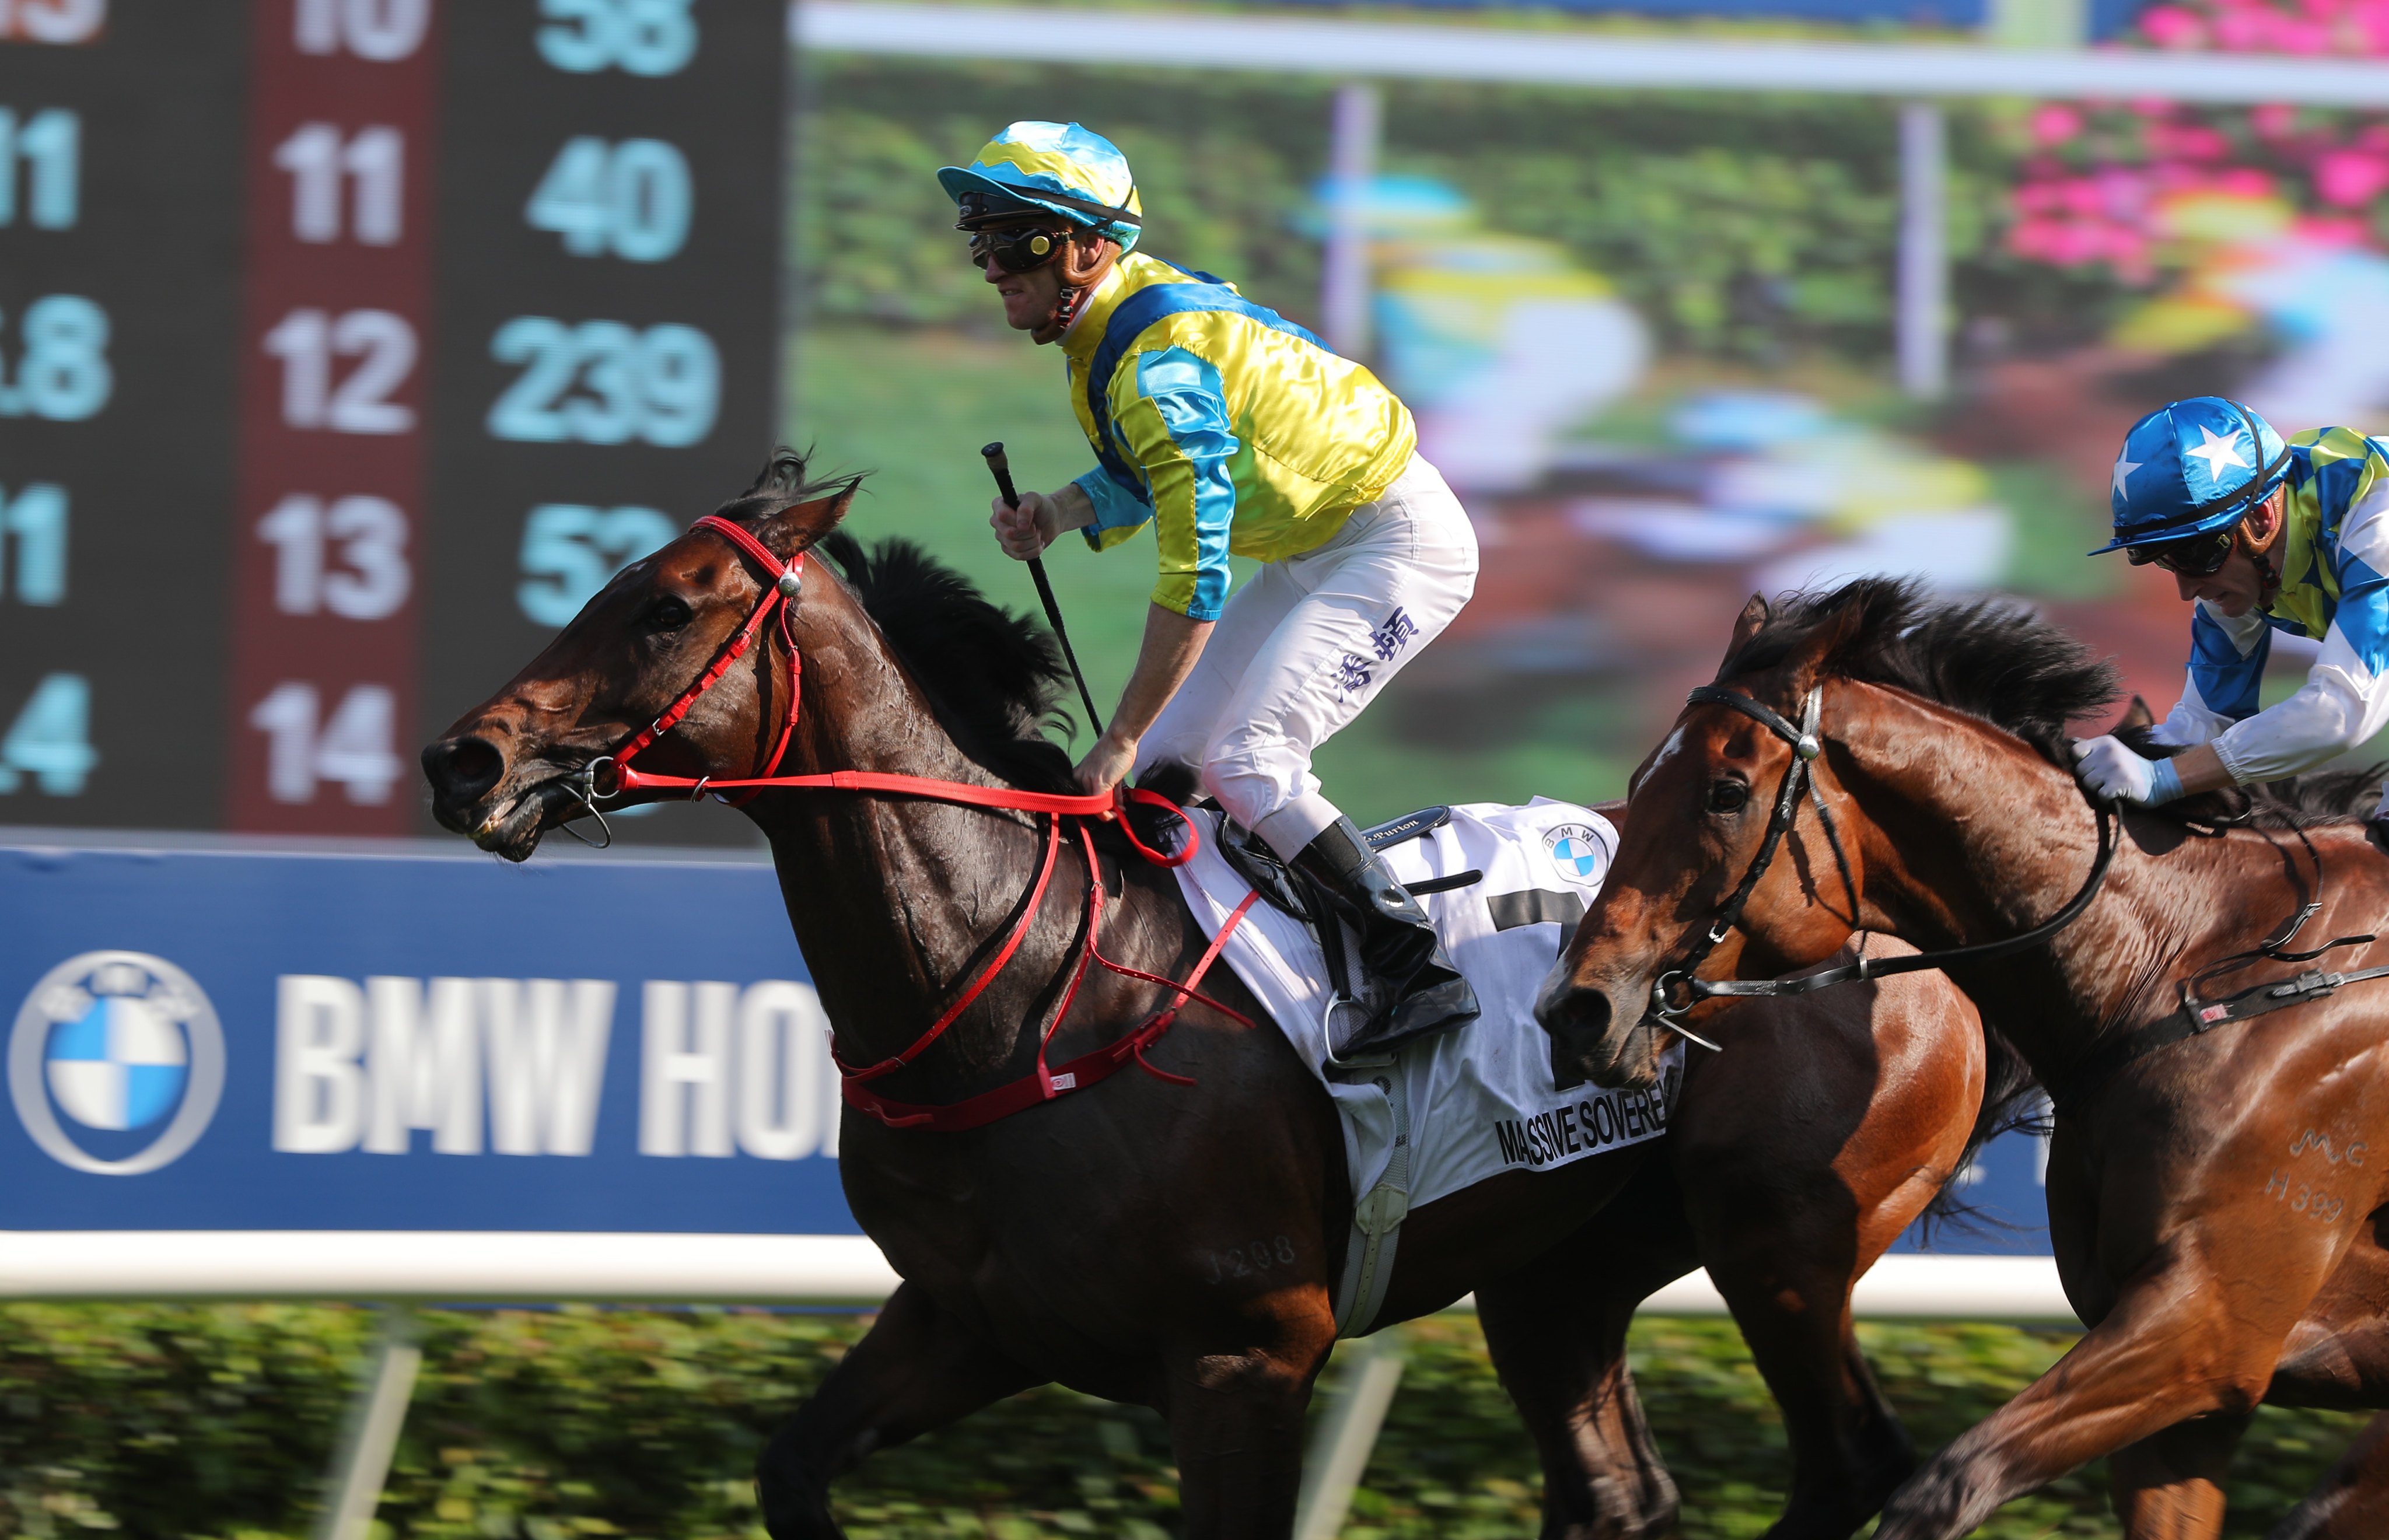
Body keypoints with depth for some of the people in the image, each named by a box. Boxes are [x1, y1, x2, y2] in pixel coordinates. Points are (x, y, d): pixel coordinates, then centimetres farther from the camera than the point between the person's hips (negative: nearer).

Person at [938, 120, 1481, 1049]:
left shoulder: (1159, 362, -28)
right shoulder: (1110, 327, 2)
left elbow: (1196, 576, -31)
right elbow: (1153, 479, 15)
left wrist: (1120, 743, -28)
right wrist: (1058, 514, -7)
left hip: (1400, 544, -10)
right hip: (1311, 553, 10)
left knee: (1243, 764, -21)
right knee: (1163, 764, 6)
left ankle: (1423, 973, -17)